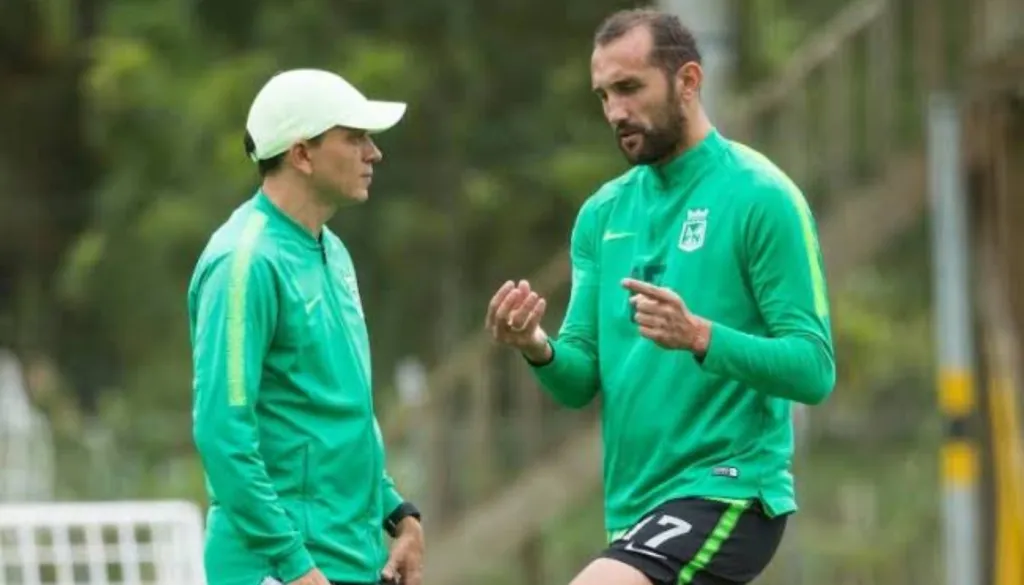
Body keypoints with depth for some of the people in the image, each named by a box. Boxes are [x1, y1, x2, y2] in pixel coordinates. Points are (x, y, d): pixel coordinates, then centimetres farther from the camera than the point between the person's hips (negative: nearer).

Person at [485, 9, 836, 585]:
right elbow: (582, 381, 9)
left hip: (727, 491, -7)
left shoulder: (760, 197, -8)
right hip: (634, 505, 8)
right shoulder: (603, 213, 12)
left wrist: (699, 337, -28)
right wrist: (539, 349, -13)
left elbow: (813, 369, -13)